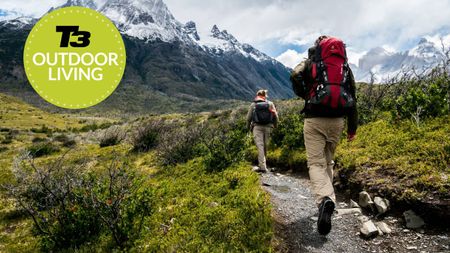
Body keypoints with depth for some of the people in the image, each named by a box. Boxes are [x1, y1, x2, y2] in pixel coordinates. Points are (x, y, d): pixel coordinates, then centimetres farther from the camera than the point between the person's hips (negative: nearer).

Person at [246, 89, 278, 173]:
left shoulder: (253, 105, 6)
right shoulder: (270, 104, 8)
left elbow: (248, 118, 6)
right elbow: (276, 116, 4)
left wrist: (248, 127, 21)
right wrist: (275, 126, 18)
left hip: (257, 127, -2)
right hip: (268, 127, 2)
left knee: (260, 146, -7)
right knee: (265, 146, 12)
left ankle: (262, 167, -16)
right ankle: (262, 165, 23)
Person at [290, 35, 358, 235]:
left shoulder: (311, 62, 9)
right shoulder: (345, 66, 17)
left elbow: (296, 76, -8)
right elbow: (352, 97, 15)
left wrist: (305, 96, 11)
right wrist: (353, 127, 18)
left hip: (315, 120, -3)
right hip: (337, 121, 4)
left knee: (316, 163, -6)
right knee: (328, 161, 19)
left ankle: (325, 199, -29)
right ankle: (326, 197, 25)